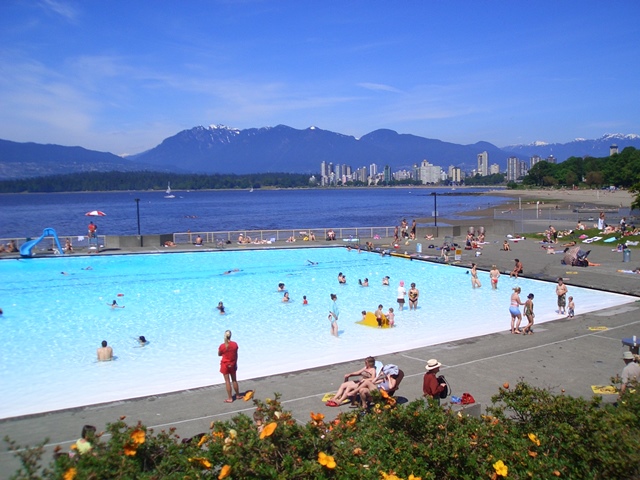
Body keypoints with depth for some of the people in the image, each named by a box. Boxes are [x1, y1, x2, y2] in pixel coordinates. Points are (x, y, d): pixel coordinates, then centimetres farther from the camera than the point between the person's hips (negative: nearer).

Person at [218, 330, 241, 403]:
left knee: (227, 381, 4)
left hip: (225, 365, -3)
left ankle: (230, 398, 8)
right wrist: (235, 364, 12)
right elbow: (236, 355, 0)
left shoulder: (222, 346, -18)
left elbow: (219, 354, -1)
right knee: (234, 380, 18)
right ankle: (238, 395, 29)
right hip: (232, 364, 3)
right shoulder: (235, 344, -10)